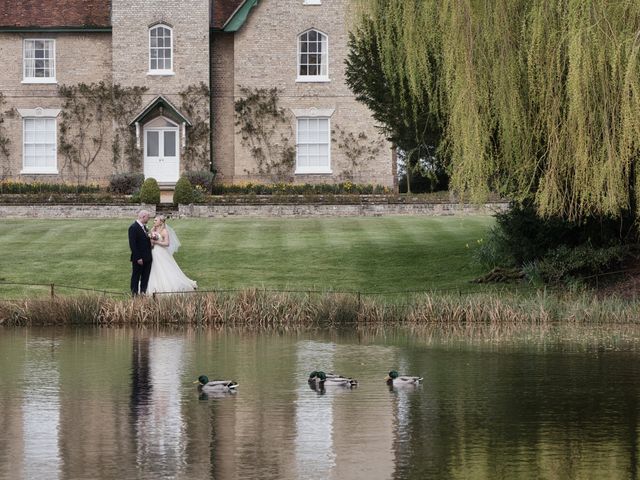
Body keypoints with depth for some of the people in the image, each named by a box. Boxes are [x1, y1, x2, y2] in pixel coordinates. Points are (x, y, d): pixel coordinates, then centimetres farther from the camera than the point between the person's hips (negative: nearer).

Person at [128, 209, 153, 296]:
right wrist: (138, 258, -21)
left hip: (147, 258, 8)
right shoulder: (133, 227, -14)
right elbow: (132, 244, -18)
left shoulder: (144, 227, 13)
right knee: (136, 277, 2)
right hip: (139, 259, -8)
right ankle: (135, 294, 7)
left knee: (145, 278, 11)